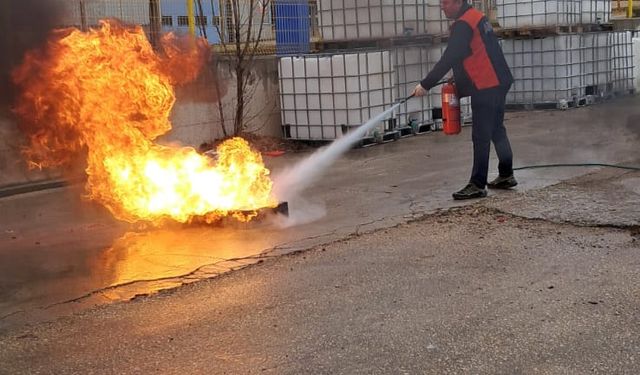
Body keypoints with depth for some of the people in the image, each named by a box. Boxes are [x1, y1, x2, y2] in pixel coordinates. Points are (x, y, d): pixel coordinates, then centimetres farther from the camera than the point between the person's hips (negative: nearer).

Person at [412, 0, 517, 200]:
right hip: (498, 83, 10)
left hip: (485, 88, -10)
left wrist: (425, 85, -15)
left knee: (481, 137, -6)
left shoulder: (463, 25, -17)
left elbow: (448, 60, -19)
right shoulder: (476, 16, 14)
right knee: (497, 130, 17)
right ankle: (506, 176, 25)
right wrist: (458, 80, 17)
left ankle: (477, 185, -3)